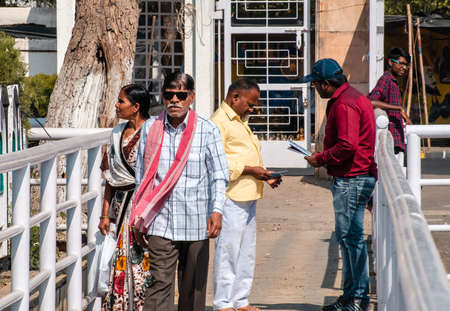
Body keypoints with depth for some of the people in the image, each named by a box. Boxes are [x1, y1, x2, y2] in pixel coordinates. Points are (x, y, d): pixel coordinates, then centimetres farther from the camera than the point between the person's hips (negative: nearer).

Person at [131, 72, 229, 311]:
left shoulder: (207, 130, -1)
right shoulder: (150, 128, 6)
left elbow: (219, 175, -2)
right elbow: (142, 174, 13)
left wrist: (217, 210, -16)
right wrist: (139, 219, 14)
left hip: (196, 223, 0)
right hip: (161, 223, 0)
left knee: (194, 286, 9)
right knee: (159, 282, -10)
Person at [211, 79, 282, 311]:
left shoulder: (240, 122, 23)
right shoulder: (219, 122, -10)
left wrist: (264, 175, 14)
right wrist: (249, 170, -18)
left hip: (247, 196, 10)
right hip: (231, 196, -10)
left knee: (246, 251, 12)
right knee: (228, 250, -7)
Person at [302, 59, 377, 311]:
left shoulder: (344, 104, -17)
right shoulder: (355, 97, 18)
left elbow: (347, 145, -24)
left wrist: (321, 159, -11)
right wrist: (324, 157, 17)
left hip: (351, 179, -11)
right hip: (361, 175, 11)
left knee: (350, 236, -7)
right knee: (349, 236, 13)